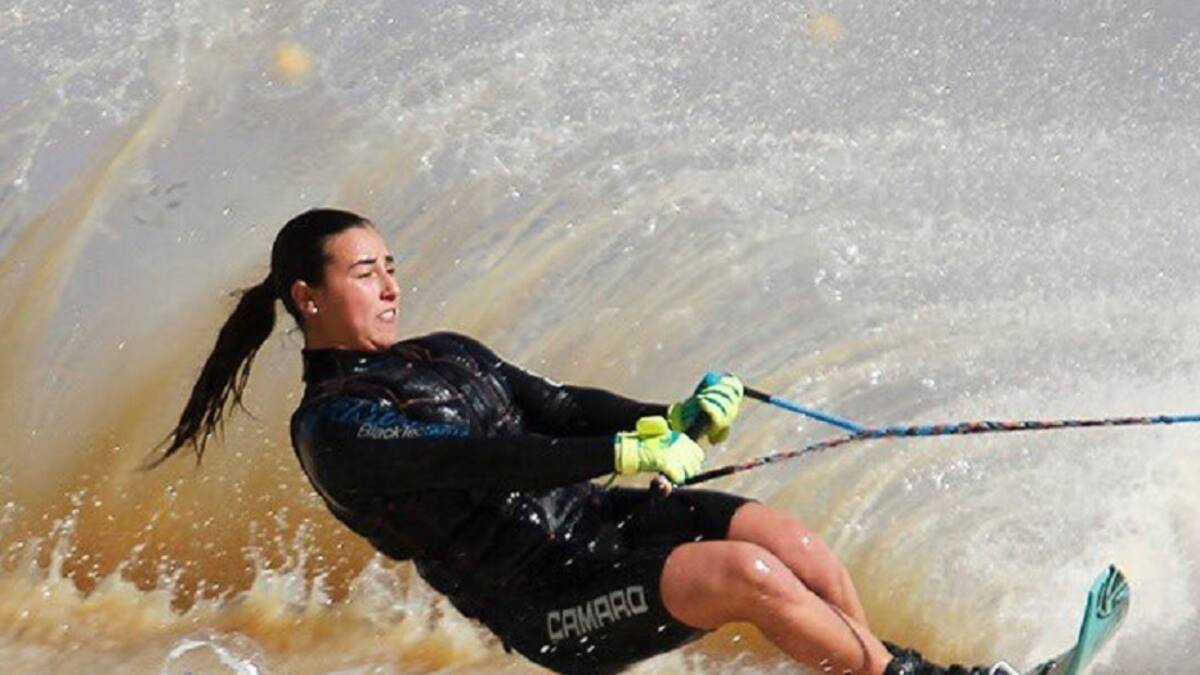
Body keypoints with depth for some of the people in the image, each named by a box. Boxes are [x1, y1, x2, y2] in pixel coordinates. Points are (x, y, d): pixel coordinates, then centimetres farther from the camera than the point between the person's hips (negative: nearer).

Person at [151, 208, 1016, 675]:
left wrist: (673, 420, -6)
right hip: (544, 597, -8)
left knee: (789, 539, -12)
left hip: (594, 520, 8)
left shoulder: (447, 355, 17)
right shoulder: (331, 427, -10)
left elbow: (559, 406, 12)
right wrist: (623, 453, -31)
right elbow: (472, 462, -23)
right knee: (746, 572, -25)